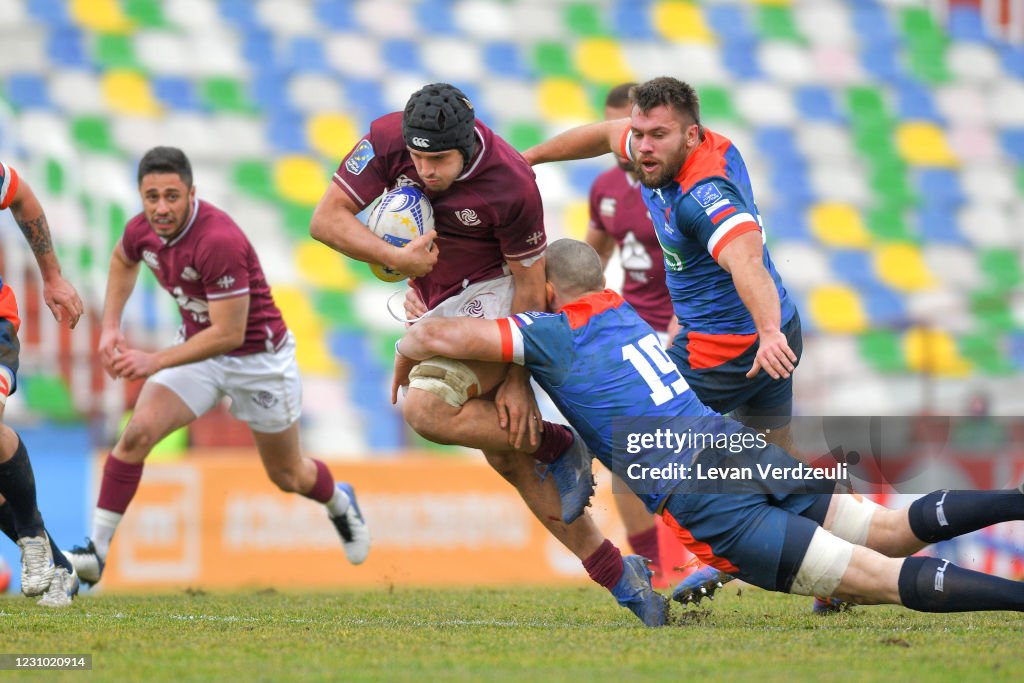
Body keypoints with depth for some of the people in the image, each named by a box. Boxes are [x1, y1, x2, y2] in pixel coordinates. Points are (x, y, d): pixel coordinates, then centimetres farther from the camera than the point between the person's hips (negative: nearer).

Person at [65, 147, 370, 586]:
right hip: (197, 346, 5)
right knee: (138, 432, -20)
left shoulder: (219, 241, -35)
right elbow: (123, 260, 15)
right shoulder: (142, 229, -13)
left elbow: (229, 333, -33)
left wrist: (154, 362, -34)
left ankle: (340, 503, 49)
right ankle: (96, 550, -15)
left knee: (287, 476, 15)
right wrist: (110, 327, 4)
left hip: (258, 356, -5)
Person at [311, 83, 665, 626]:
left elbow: (530, 283, -17)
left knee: (426, 409, -28)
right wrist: (396, 258, -31)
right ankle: (617, 575, 9)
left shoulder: (512, 184, -27)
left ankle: (558, 446, -9)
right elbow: (326, 219, -16)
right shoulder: (387, 140, -18)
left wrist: (517, 379, -18)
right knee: (507, 458, 4)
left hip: (490, 297, -6)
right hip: (435, 306, 6)